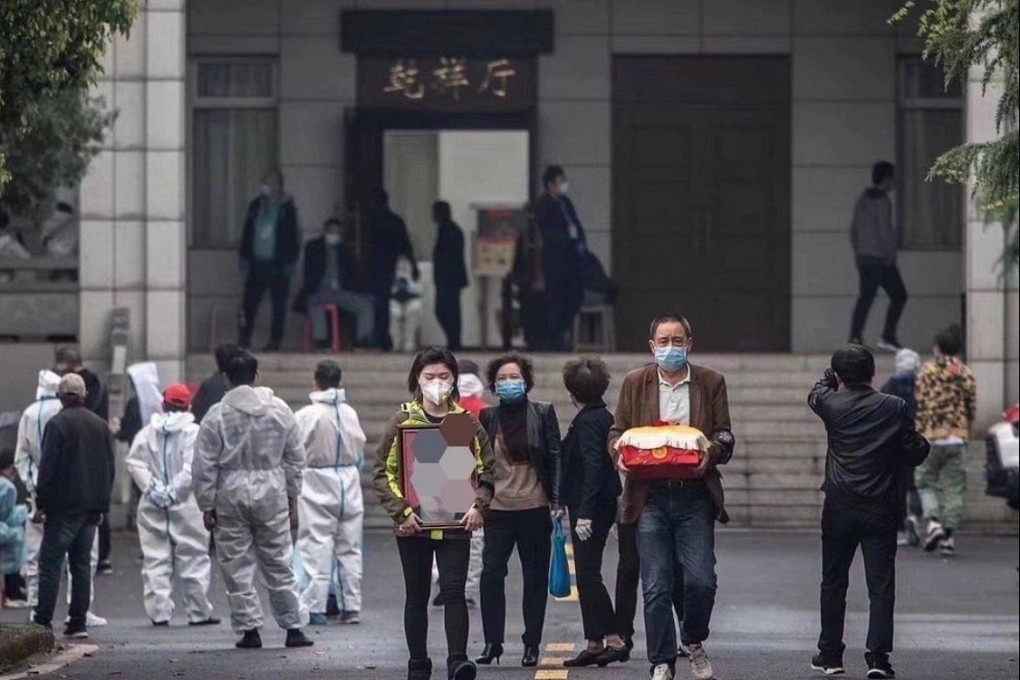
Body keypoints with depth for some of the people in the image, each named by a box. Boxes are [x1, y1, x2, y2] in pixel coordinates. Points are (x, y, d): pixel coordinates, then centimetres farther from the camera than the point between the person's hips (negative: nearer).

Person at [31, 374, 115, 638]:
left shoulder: (57, 424, -9)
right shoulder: (101, 425, 10)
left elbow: (47, 467, -12)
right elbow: (110, 468, 14)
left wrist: (41, 504, -7)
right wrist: (102, 505, 18)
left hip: (63, 507, -6)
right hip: (91, 507, 6)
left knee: (50, 563, -4)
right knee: (82, 563, 9)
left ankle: (43, 621, -9)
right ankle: (78, 623, 6)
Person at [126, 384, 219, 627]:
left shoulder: (148, 433, 5)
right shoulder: (193, 433, -6)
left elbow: (135, 463, -3)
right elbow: (192, 468, -16)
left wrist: (152, 487, -5)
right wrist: (174, 490, -10)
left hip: (153, 505, 3)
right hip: (186, 506, -3)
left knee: (155, 560, 5)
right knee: (193, 559, 4)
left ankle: (159, 612, 1)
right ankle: (199, 612, 5)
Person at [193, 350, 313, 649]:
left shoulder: (217, 415, -7)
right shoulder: (279, 410, 1)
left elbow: (204, 467, -6)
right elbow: (296, 457, 8)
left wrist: (207, 505, 1)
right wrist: (292, 495, 18)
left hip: (230, 495, -2)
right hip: (271, 493, 2)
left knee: (237, 566, 6)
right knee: (279, 563, 9)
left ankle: (249, 629, 4)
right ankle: (294, 627, 10)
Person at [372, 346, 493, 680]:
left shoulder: (467, 421, 4)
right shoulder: (403, 421, 1)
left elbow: (487, 469, 8)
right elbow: (382, 471, 0)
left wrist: (479, 506, -8)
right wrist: (401, 511, -11)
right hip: (413, 524, 1)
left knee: (454, 591, -11)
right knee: (416, 595, 8)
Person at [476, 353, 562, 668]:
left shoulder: (543, 413, 3)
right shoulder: (488, 417, 6)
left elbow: (556, 457, 2)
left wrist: (556, 500, -6)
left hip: (535, 509, -1)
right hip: (498, 509, 1)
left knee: (536, 578, 5)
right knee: (491, 574, -9)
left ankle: (532, 644, 11)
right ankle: (492, 642, -3)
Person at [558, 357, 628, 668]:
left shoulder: (586, 422, -15)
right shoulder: (605, 417, 13)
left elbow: (592, 466, -24)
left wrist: (585, 512, -27)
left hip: (589, 506, -10)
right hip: (605, 505, 10)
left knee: (588, 574, -9)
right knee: (588, 574, 12)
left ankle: (614, 639, -13)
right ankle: (595, 644, 13)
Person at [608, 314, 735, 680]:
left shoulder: (711, 382, 9)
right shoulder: (634, 383, 11)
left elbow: (724, 436, 7)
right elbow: (617, 432, 12)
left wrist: (710, 454, -15)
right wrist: (620, 452, -11)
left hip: (695, 495, 0)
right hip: (650, 496, 0)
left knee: (701, 581, -7)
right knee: (656, 587, -2)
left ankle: (694, 642, 20)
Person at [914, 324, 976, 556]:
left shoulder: (928, 372, -4)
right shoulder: (966, 375, 5)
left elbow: (921, 406, -6)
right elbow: (971, 408, 8)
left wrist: (918, 433, 2)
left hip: (932, 436, -2)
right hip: (958, 438, 2)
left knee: (926, 483, 10)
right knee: (954, 488, 6)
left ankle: (933, 521, -12)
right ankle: (949, 533, 4)